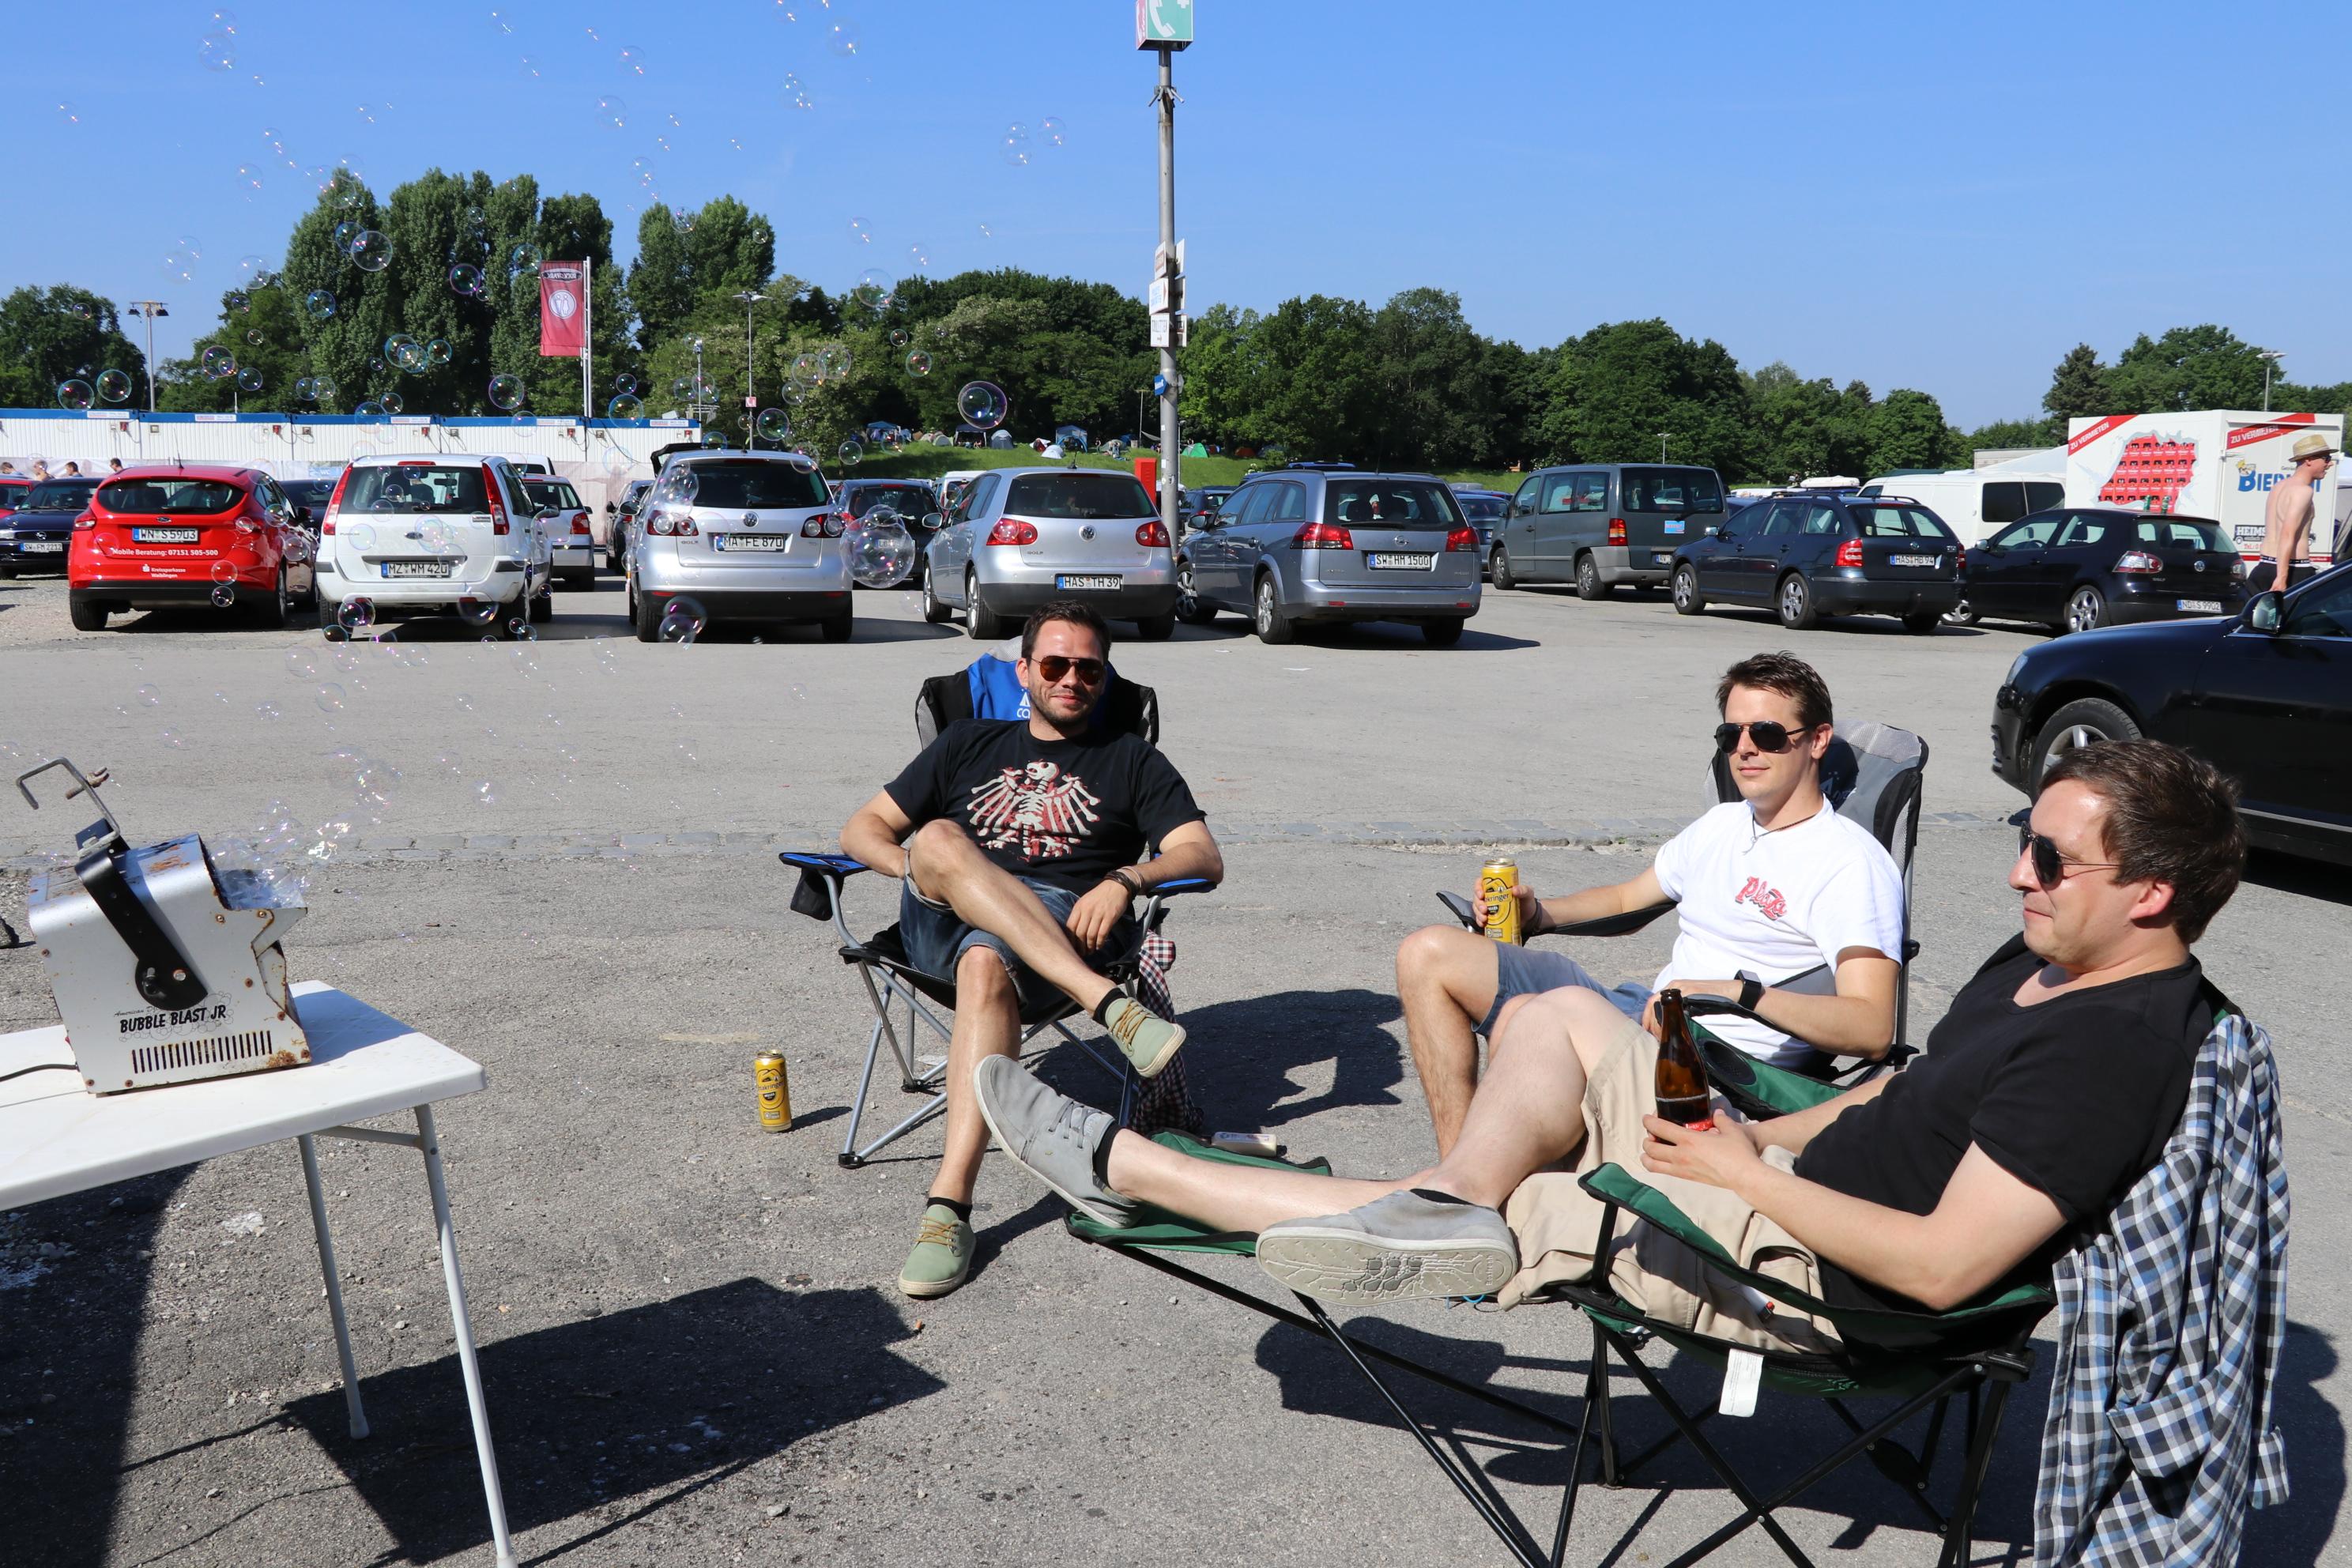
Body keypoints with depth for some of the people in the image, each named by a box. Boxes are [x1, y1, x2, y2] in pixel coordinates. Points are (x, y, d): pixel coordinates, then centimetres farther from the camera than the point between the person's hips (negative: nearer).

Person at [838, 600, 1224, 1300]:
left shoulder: (1131, 759, 24)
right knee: (940, 839, -33)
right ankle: (1108, 1004, -43)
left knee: (987, 967, -38)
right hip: (941, 922, 2)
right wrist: (919, 865, -1)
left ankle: (950, 1201, -47)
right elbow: (862, 829, 23)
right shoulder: (969, 743, 29)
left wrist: (1126, 880, -13)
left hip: (1065, 923, -2)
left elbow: (1204, 857, 8)